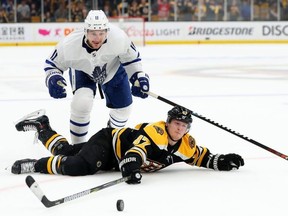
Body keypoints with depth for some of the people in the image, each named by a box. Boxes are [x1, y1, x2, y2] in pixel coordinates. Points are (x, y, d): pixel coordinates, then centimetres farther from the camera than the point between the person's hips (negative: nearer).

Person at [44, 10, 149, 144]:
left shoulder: (118, 38, -36)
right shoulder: (70, 44, -38)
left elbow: (131, 57, -14)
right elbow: (52, 64, -20)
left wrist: (139, 76, -20)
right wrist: (53, 79, -39)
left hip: (113, 69, 2)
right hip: (82, 71, -2)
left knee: (123, 108, 8)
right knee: (82, 102, -26)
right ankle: (77, 145, -5)